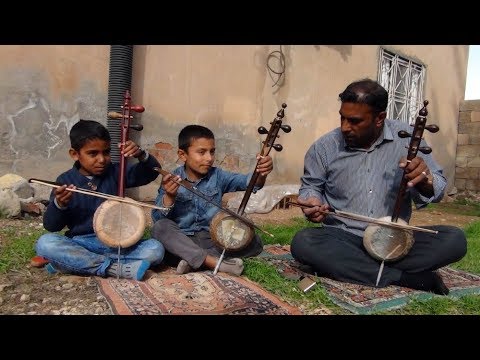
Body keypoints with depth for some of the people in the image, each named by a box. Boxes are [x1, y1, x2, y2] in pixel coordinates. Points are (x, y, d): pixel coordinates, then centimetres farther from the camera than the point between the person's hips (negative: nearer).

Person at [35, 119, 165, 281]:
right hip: (80, 245, -1)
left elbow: (152, 172, -5)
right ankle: (116, 268, -27)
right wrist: (59, 204, -23)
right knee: (45, 243, -29)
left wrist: (141, 155, -26)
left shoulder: (116, 172, 2)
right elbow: (50, 226, -1)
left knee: (156, 249, -23)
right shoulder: (65, 181, 0)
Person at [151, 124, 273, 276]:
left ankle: (192, 259, -23)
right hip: (182, 240, -2)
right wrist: (169, 197, -29)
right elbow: (157, 218, -10)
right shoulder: (171, 180, -4)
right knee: (160, 227, -30)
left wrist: (261, 173, -37)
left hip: (213, 240, 2)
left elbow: (246, 182, -15)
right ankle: (215, 262, -33)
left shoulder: (217, 176, 0)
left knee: (254, 241, -15)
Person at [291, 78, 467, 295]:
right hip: (343, 238, 0)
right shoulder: (323, 148, -4)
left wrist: (425, 180, -26)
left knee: (454, 239, -22)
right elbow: (310, 187, 9)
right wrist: (313, 201, -15)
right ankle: (411, 279, -23)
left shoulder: (408, 138, -4)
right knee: (302, 242, -30)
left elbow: (437, 190, -2)